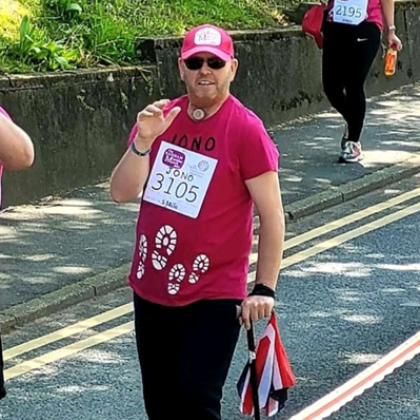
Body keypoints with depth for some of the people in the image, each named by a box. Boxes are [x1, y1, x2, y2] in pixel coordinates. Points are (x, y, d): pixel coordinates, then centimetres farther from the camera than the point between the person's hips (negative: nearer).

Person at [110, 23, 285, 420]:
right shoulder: (159, 118, 4)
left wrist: (264, 289, -15)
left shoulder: (246, 130, -11)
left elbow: (271, 216, -11)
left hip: (214, 297, -6)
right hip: (151, 290, 6)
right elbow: (120, 193, -3)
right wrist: (143, 141, -19)